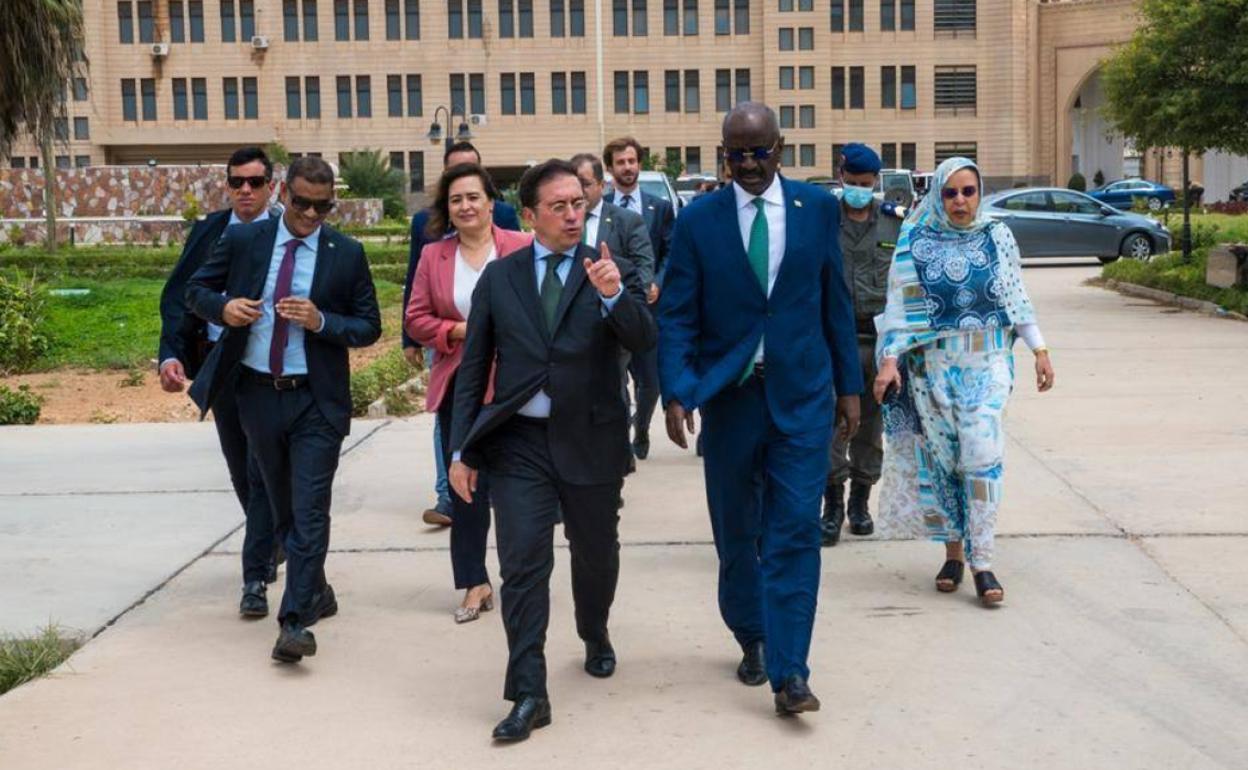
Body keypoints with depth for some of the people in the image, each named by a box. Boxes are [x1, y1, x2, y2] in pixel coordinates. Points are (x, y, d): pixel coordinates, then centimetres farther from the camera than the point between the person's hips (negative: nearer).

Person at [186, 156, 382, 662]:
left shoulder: (347, 254, -3)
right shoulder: (242, 240, 1)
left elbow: (369, 327, -1)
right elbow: (196, 290, 10)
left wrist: (322, 322, -19)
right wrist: (223, 307, -13)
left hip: (315, 399, -3)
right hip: (257, 393, 3)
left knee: (309, 511, -9)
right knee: (283, 507, 16)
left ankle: (295, 621, -8)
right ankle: (316, 592, 35)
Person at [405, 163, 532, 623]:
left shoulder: (523, 248, -3)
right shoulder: (433, 256, 6)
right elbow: (417, 319, 6)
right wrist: (458, 331, -10)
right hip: (458, 386, 3)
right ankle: (475, 584, 18)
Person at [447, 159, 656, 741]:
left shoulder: (613, 271, 0)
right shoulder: (499, 277, 4)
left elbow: (643, 341, -14)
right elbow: (473, 366, 6)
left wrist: (614, 295, -33)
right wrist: (461, 450, 2)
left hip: (590, 441, 0)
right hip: (518, 442, 0)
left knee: (595, 556, 17)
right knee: (522, 566, -6)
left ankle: (596, 638, 45)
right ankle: (529, 694, 0)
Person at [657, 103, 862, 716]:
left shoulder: (818, 207, 2)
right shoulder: (698, 220, -2)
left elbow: (834, 301, 8)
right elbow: (677, 316, -4)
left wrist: (848, 384, 7)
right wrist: (677, 391, -17)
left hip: (802, 396, 0)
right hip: (729, 396, 1)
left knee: (794, 532, -5)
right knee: (736, 533, 12)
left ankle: (788, 673, -2)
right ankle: (752, 639, 34)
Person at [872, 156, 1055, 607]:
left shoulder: (997, 237, 5)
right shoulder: (916, 244, 1)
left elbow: (1017, 298, 11)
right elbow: (901, 307, -1)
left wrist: (1039, 350, 8)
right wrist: (890, 360, -9)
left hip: (986, 362, 0)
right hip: (932, 365, 0)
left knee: (983, 455, -11)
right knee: (941, 458, 4)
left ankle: (981, 561, -9)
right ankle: (953, 551, 18)